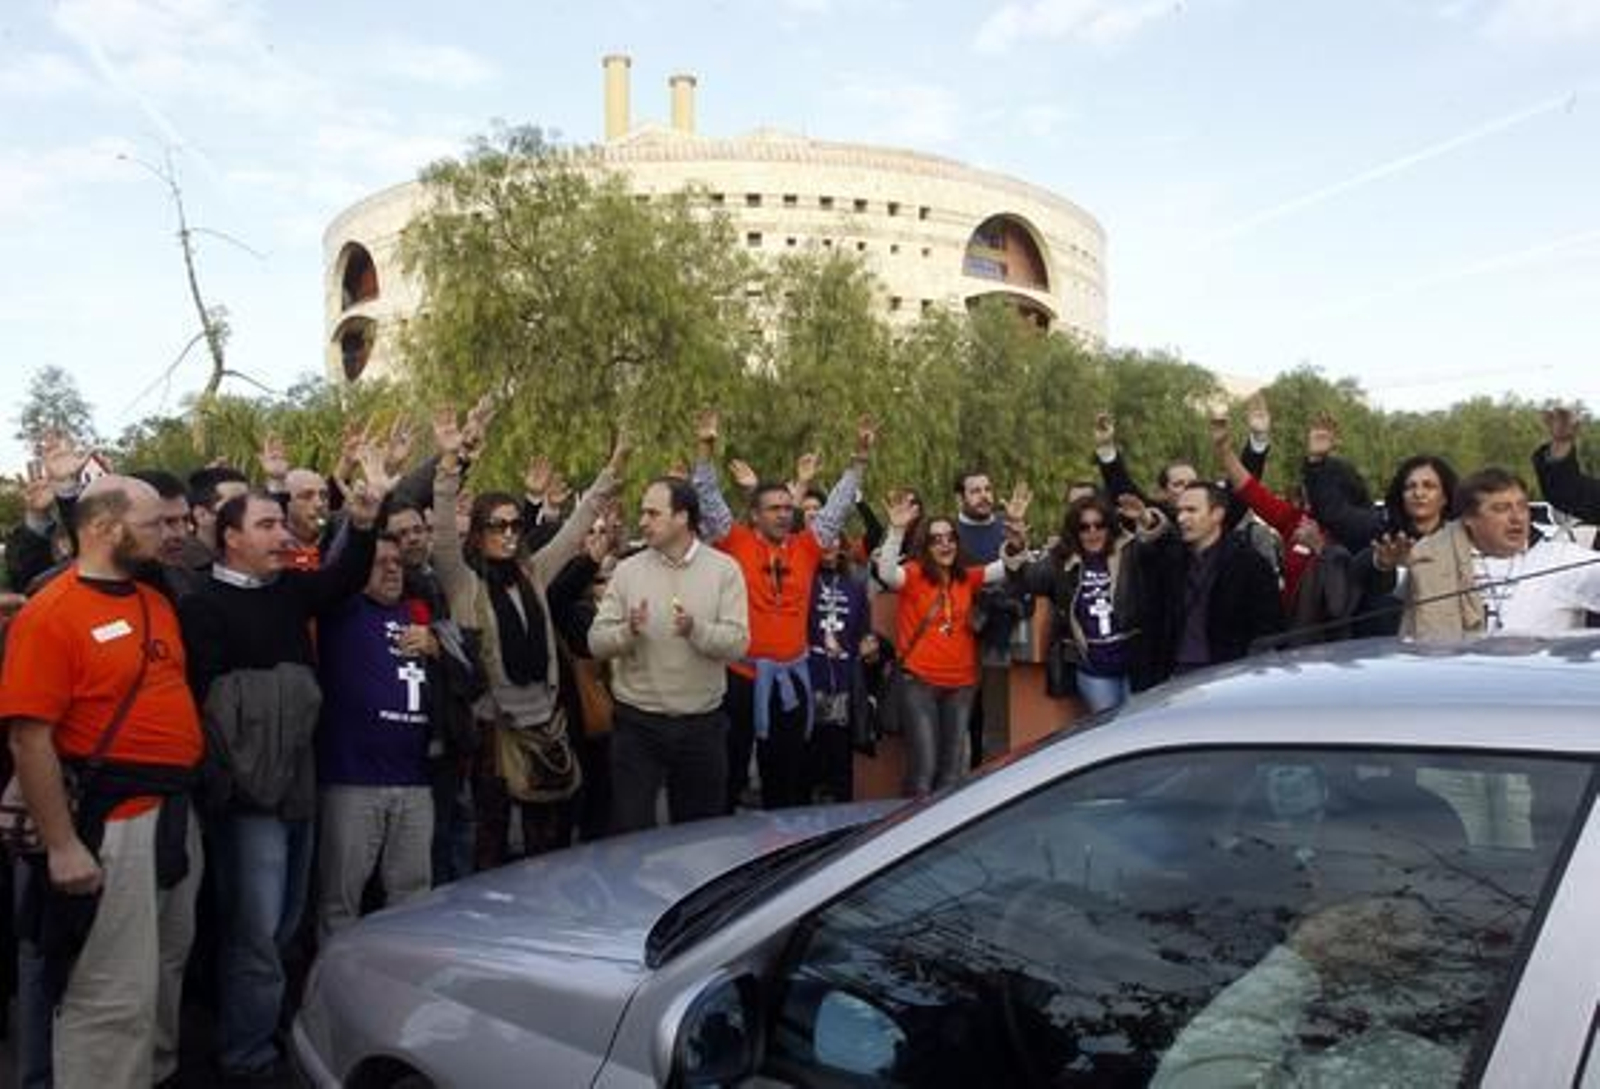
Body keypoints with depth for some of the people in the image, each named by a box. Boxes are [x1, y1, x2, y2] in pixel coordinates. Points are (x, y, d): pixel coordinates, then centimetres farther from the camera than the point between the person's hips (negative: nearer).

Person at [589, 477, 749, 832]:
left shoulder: (724, 569, -3)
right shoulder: (627, 571, 0)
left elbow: (738, 643, -12)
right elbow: (596, 642, -4)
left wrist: (696, 629, -29)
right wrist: (628, 632, -23)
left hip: (703, 723, 0)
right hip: (637, 723, 0)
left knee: (700, 831, 16)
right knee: (630, 829, 1)